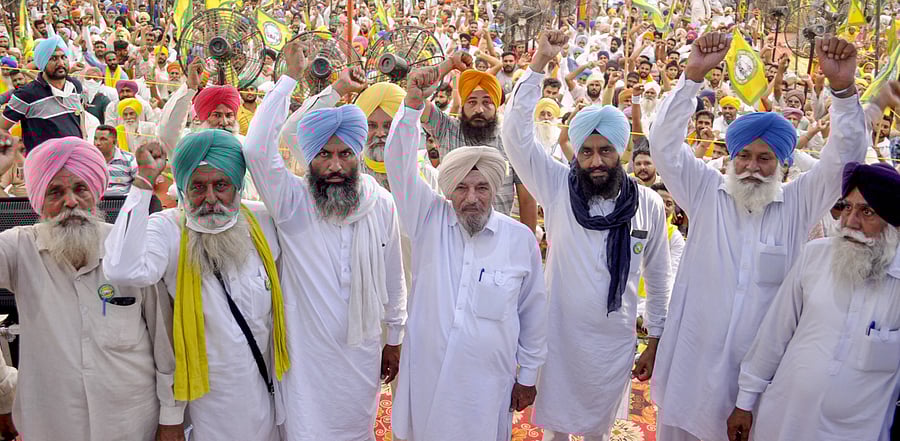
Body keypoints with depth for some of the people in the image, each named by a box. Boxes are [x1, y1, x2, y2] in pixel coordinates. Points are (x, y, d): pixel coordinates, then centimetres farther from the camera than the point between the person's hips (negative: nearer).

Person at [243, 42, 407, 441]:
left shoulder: (382, 204, -4)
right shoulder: (293, 202, -12)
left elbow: (393, 277, 5)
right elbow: (257, 149, -29)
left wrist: (394, 338, 10)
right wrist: (290, 78, -24)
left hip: (363, 354, 3)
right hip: (307, 356, -3)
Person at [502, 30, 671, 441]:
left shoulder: (649, 204, -3)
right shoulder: (558, 188, -8)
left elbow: (657, 277, 6)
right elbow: (516, 135, -17)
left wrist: (655, 340, 8)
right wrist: (539, 63, -21)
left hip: (615, 343, 1)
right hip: (558, 335, -1)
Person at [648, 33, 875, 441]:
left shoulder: (798, 203, 2)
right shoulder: (705, 193, 0)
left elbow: (844, 157, -7)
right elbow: (665, 144, -8)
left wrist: (843, 88, -21)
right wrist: (694, 75, -17)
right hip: (694, 359, 0)